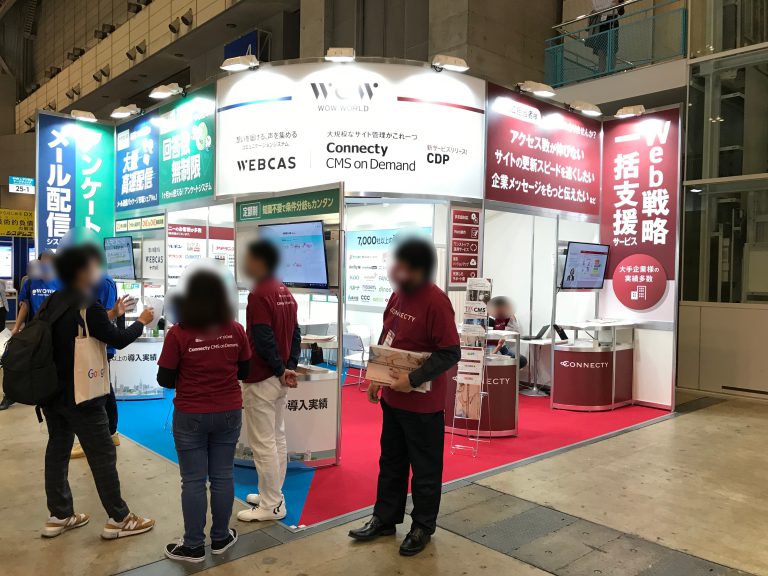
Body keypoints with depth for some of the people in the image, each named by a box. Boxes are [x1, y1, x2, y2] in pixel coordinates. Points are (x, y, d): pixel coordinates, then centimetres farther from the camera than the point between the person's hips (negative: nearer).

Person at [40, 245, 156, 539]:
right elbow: (118, 340, -16)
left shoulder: (55, 301, 6)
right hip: (78, 395, -9)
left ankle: (59, 516, 24)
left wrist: (112, 314, 19)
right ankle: (118, 519, 8)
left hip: (51, 390, 9)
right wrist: (141, 321, 0)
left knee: (58, 449, 15)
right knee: (102, 454, 0)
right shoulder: (87, 306, -20)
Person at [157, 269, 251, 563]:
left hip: (191, 416, -3)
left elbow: (164, 380, -8)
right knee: (223, 476, 13)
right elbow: (244, 371, 5)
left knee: (193, 480, 8)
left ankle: (193, 545, 20)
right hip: (229, 413, 3)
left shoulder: (178, 334, -15)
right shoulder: (236, 331, -6)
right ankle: (220, 538, 27)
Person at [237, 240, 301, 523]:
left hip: (260, 379, -9)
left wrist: (280, 370, -11)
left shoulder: (258, 295, -18)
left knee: (262, 444, 1)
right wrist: (290, 368, 2)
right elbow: (295, 334, 8)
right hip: (280, 378, 9)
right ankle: (272, 495, 28)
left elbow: (263, 341, -22)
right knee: (277, 439, 16)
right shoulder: (286, 293, 10)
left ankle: (271, 505, 10)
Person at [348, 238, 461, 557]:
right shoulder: (398, 294, 3)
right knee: (391, 461, 21)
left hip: (421, 402, -8)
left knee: (425, 468, 11)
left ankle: (423, 528, 29)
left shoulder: (436, 302, -21)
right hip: (392, 396, 8)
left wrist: (414, 380, -23)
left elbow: (450, 353, -21)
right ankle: (385, 518, 37)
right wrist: (377, 377, 11)